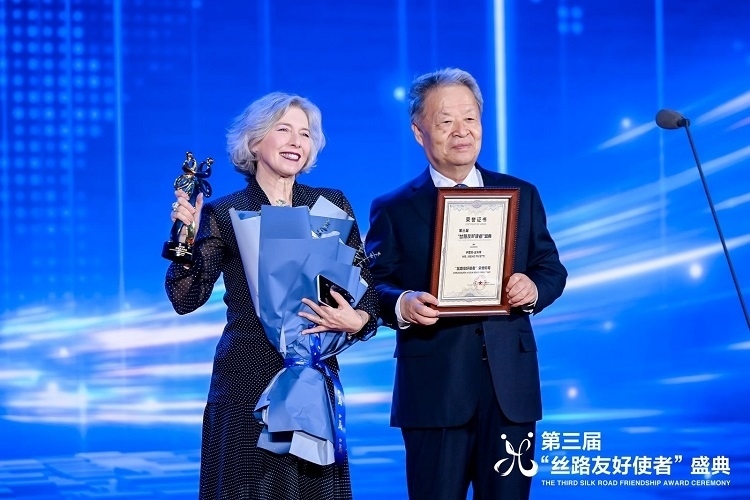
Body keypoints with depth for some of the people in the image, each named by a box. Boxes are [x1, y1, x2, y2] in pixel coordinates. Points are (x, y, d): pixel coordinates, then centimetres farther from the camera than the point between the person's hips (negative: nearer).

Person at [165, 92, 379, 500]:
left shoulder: (333, 205, 6)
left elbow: (367, 285, 6)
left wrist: (358, 320, -15)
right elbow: (186, 299, -5)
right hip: (246, 381, -2)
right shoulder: (224, 214, 0)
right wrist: (186, 237, -19)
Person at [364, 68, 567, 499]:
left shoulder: (521, 195, 12)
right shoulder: (394, 210, 4)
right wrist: (402, 304, -22)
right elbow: (373, 286, 0)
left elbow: (552, 268, 13)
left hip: (511, 383, 2)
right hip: (434, 388, -2)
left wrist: (534, 289, -9)